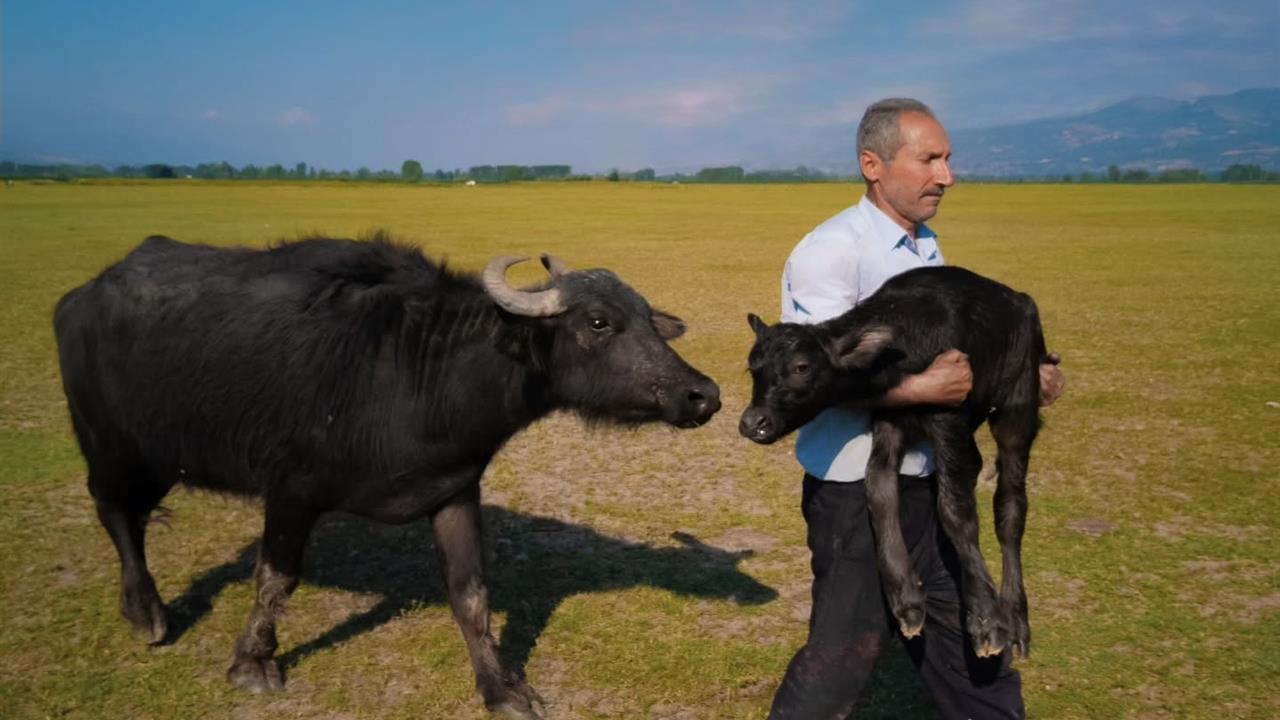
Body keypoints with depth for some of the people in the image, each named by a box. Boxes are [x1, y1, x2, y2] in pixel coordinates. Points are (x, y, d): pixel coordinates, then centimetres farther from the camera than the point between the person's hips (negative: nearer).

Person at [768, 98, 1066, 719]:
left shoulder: (927, 247, 11)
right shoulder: (830, 251, -17)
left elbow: (948, 356, 15)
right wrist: (924, 389, -27)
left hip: (925, 481, 8)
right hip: (856, 489, -8)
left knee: (967, 631, 20)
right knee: (846, 649, 2)